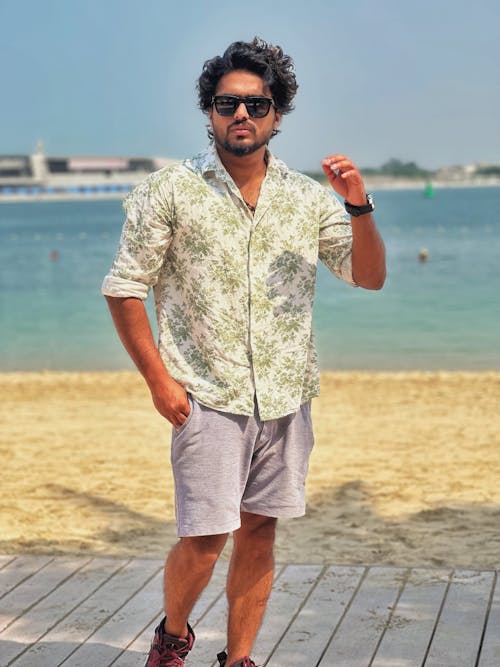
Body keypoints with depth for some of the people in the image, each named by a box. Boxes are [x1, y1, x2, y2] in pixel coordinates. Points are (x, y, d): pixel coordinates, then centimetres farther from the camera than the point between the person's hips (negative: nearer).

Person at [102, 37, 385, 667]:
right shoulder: (169, 191, -3)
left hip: (287, 399, 3)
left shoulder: (309, 198, 6)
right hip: (207, 399, -3)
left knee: (259, 535, 8)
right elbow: (123, 288, -1)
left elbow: (370, 276, 6)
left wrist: (358, 207, -12)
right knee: (203, 540, -5)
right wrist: (158, 379, -8)